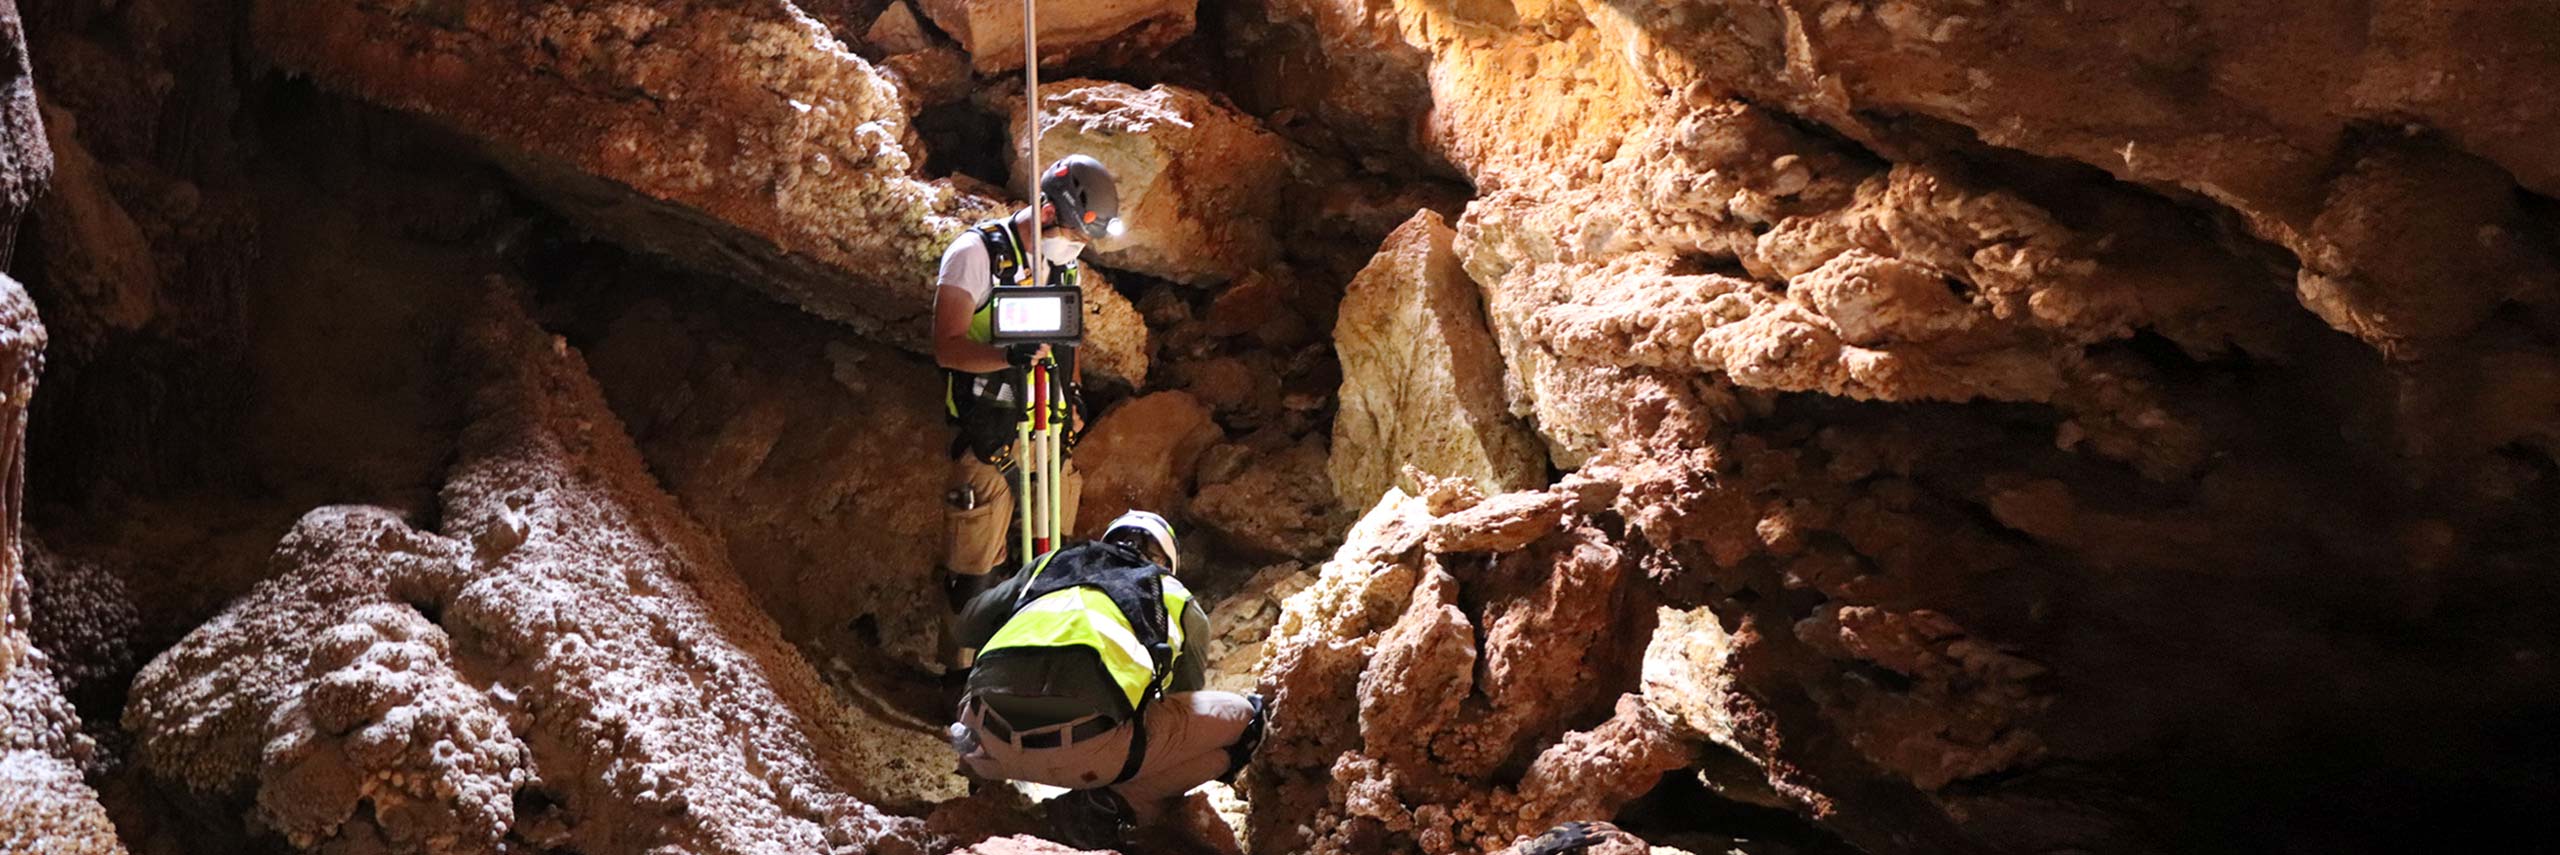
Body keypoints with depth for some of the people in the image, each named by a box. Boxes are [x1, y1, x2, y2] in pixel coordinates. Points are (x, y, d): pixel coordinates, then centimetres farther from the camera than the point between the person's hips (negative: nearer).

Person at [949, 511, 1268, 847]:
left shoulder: (1051, 565, 33)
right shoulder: (1179, 601, 29)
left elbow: (969, 626, 34)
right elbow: (1182, 704, 41)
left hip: (991, 744, 5)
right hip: (1082, 744, -5)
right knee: (1245, 719, 16)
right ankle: (1114, 805, 0)